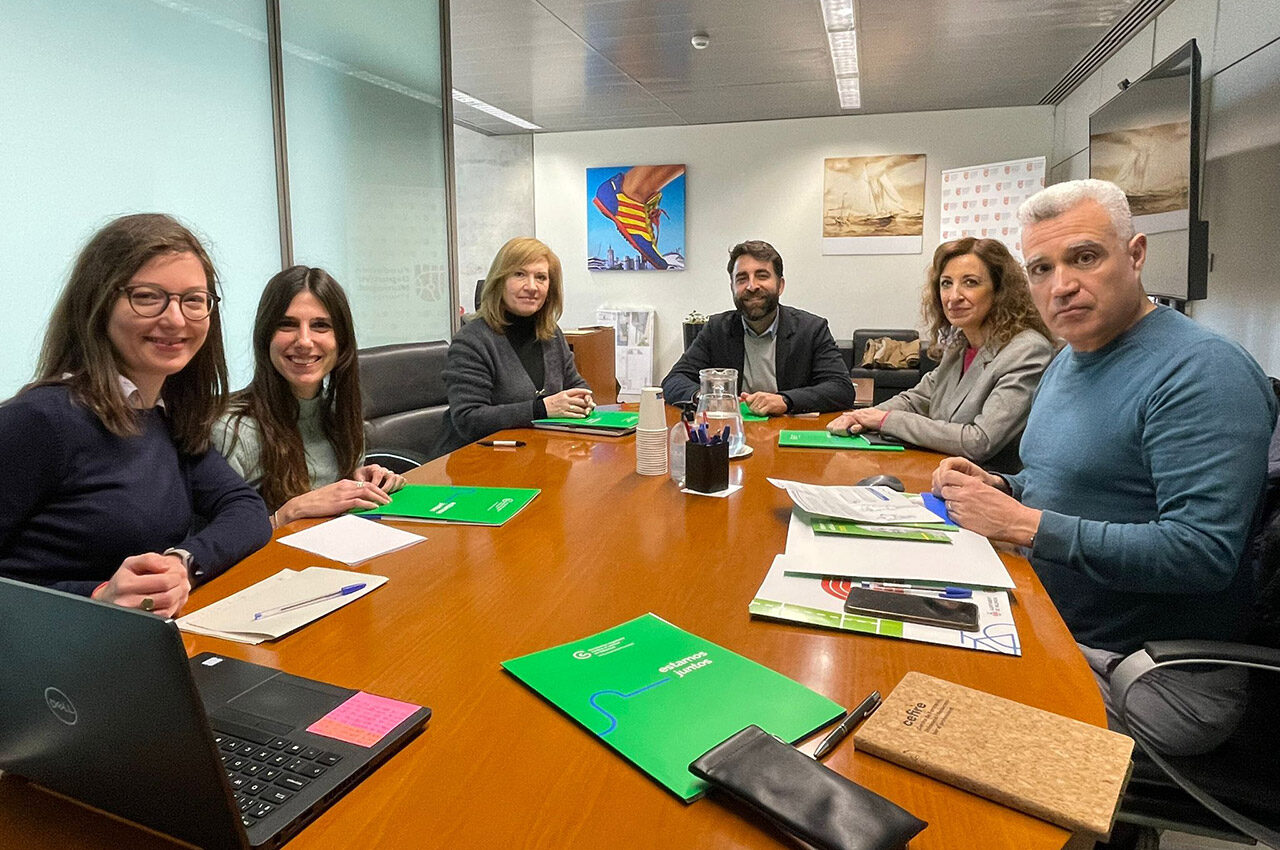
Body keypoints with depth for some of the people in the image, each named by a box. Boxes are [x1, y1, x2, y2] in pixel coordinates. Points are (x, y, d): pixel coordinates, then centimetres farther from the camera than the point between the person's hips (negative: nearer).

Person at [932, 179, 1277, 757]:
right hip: (1052, 632, 8)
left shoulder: (1202, 372, -19)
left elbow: (1204, 553, -28)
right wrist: (996, 488, -1)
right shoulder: (1067, 362, 10)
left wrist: (1023, 524, -26)